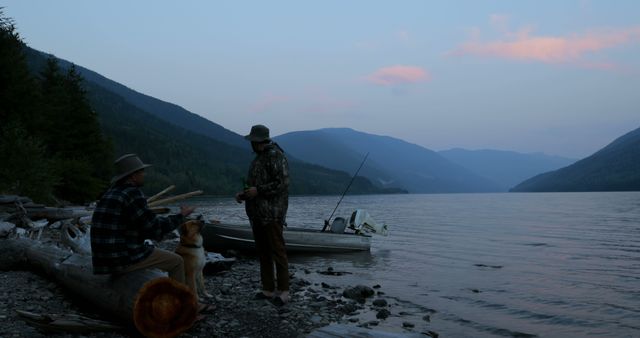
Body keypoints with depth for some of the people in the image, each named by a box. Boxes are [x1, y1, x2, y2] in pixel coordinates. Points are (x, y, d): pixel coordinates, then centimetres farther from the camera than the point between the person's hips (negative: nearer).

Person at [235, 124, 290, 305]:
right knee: (263, 253, 11)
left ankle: (283, 291, 1)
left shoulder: (275, 156, -10)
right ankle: (268, 289, 18)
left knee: (277, 251, -5)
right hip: (257, 214, 9)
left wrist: (258, 190, -19)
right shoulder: (259, 158, 19)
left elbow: (282, 183, -17)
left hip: (272, 213, -9)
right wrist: (244, 194, 10)